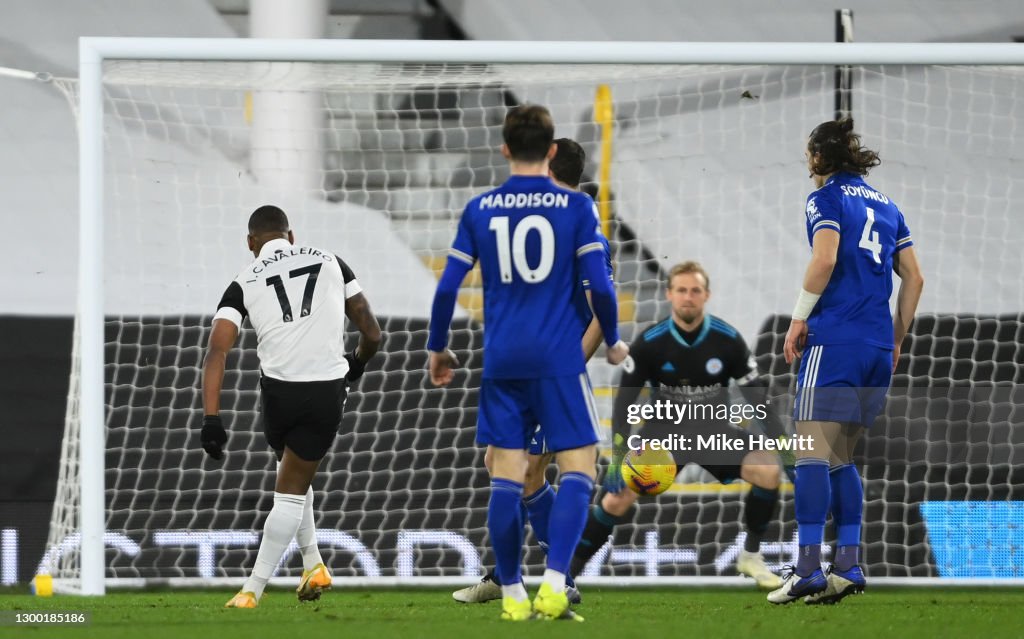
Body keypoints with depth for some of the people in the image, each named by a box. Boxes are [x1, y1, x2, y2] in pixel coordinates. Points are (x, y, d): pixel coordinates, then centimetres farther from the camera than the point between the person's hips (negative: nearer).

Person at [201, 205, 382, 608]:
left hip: (278, 390, 0)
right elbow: (372, 334, 10)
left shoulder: (244, 284, 5)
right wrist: (357, 362, 32)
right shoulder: (330, 263, 9)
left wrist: (211, 419, -11)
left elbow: (217, 352, -8)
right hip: (327, 390, 0)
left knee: (294, 476, 29)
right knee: (292, 489, 11)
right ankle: (254, 588, 8)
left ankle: (312, 562, 24)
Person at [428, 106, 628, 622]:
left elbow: (448, 286, 5)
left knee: (505, 477, 6)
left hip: (501, 362, 3)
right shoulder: (575, 207, -2)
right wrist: (613, 342, 11)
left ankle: (512, 596, 8)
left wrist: (437, 348, 19)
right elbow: (599, 285, -6)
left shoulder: (479, 210, 5)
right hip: (559, 360, -3)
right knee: (578, 470, 0)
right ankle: (553, 585, -16)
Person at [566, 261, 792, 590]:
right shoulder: (649, 344, -15)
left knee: (767, 470, -23)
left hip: (715, 428, 1)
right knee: (617, 499, -18)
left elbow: (756, 395, -5)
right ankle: (568, 572, -6)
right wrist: (617, 457, -20)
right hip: (664, 430, -1)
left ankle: (751, 556, -3)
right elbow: (624, 401, -11)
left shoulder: (728, 340, -13)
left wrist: (781, 441, -14)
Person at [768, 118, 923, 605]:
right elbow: (914, 278, 17)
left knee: (812, 451, -9)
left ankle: (808, 569, -18)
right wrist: (896, 340, 21)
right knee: (842, 458, 13)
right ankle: (849, 566, 5)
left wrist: (799, 318, -7)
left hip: (834, 340, -7)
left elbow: (825, 258, -16)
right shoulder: (885, 206, 19)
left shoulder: (826, 198, -1)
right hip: (878, 346, 7)